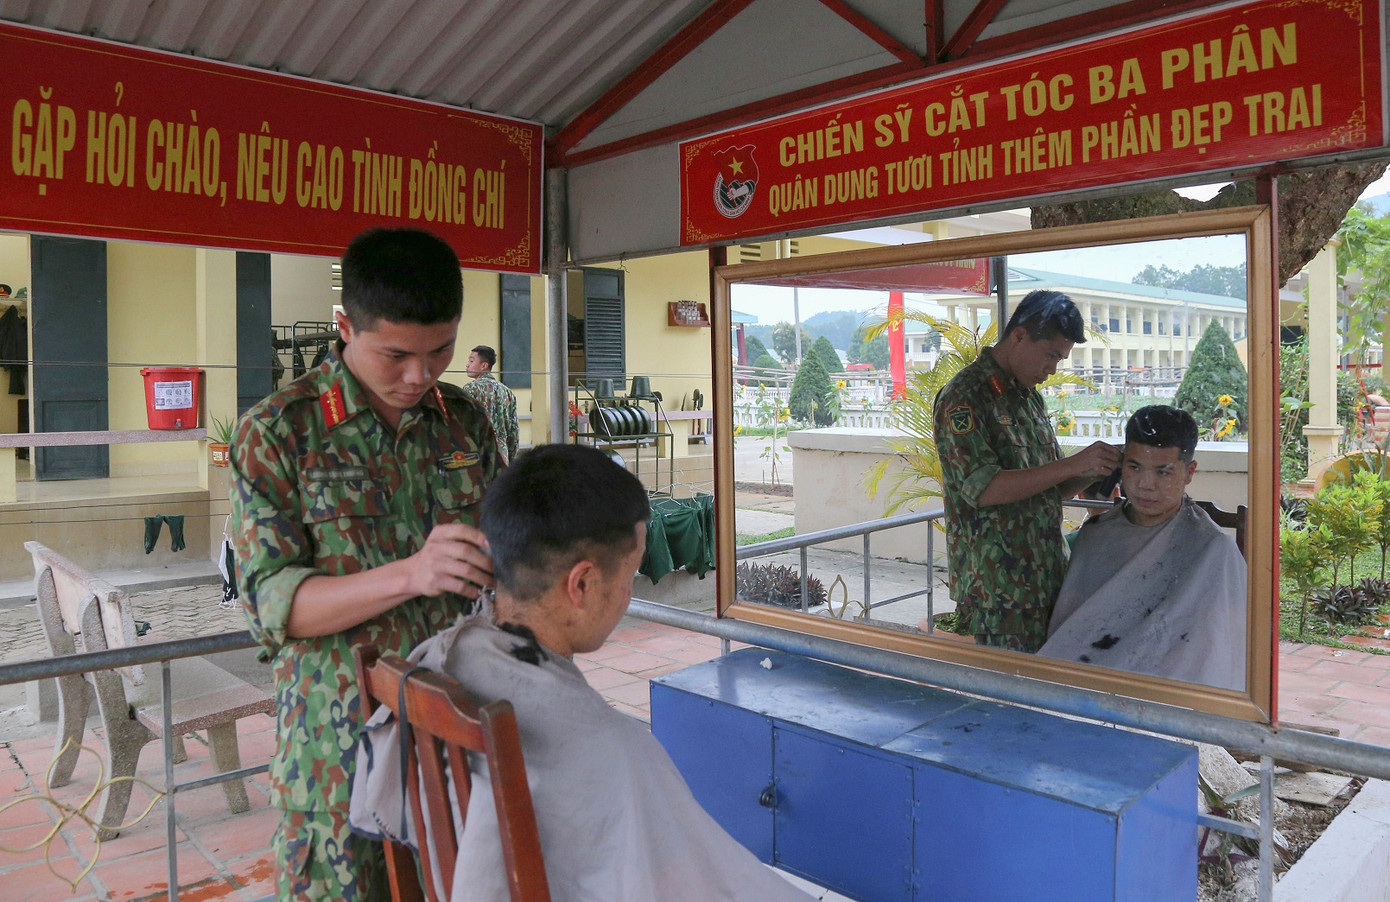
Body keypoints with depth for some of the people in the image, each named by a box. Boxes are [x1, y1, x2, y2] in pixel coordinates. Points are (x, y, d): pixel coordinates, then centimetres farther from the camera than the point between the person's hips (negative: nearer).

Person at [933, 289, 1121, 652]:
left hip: (1048, 578, 8)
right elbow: (983, 488, -21)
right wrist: (1072, 464, -21)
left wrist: (1093, 470, -1)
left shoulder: (1030, 396, 15)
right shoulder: (964, 396, -11)